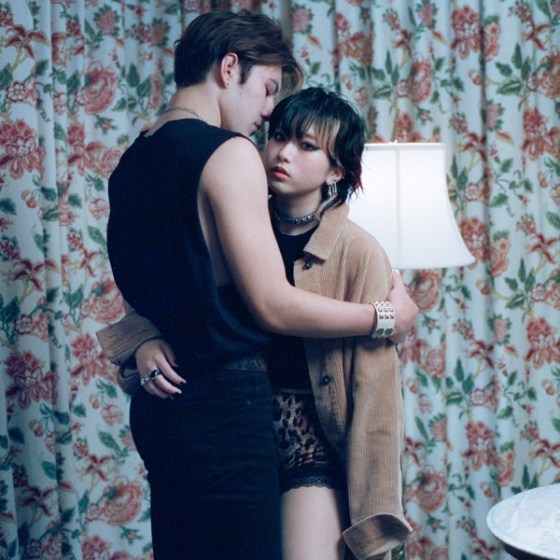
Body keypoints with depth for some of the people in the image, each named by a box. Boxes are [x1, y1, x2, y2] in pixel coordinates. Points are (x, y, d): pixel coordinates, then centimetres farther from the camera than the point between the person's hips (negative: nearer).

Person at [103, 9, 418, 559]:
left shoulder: (131, 162, 13)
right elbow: (274, 306, -16)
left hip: (160, 403, 9)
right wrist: (386, 315, -5)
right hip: (222, 405, -9)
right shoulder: (228, 152, -13)